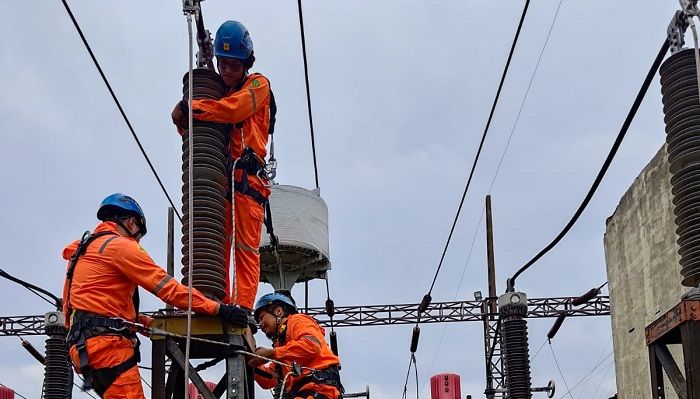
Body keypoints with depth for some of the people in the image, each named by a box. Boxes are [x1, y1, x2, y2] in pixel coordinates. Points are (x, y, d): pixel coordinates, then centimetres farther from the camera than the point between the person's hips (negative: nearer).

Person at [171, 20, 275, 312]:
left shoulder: (258, 85, 6)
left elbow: (232, 109, -15)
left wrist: (187, 109, -12)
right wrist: (185, 122, -5)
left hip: (246, 177, -6)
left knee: (246, 247, -9)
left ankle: (243, 305, -14)